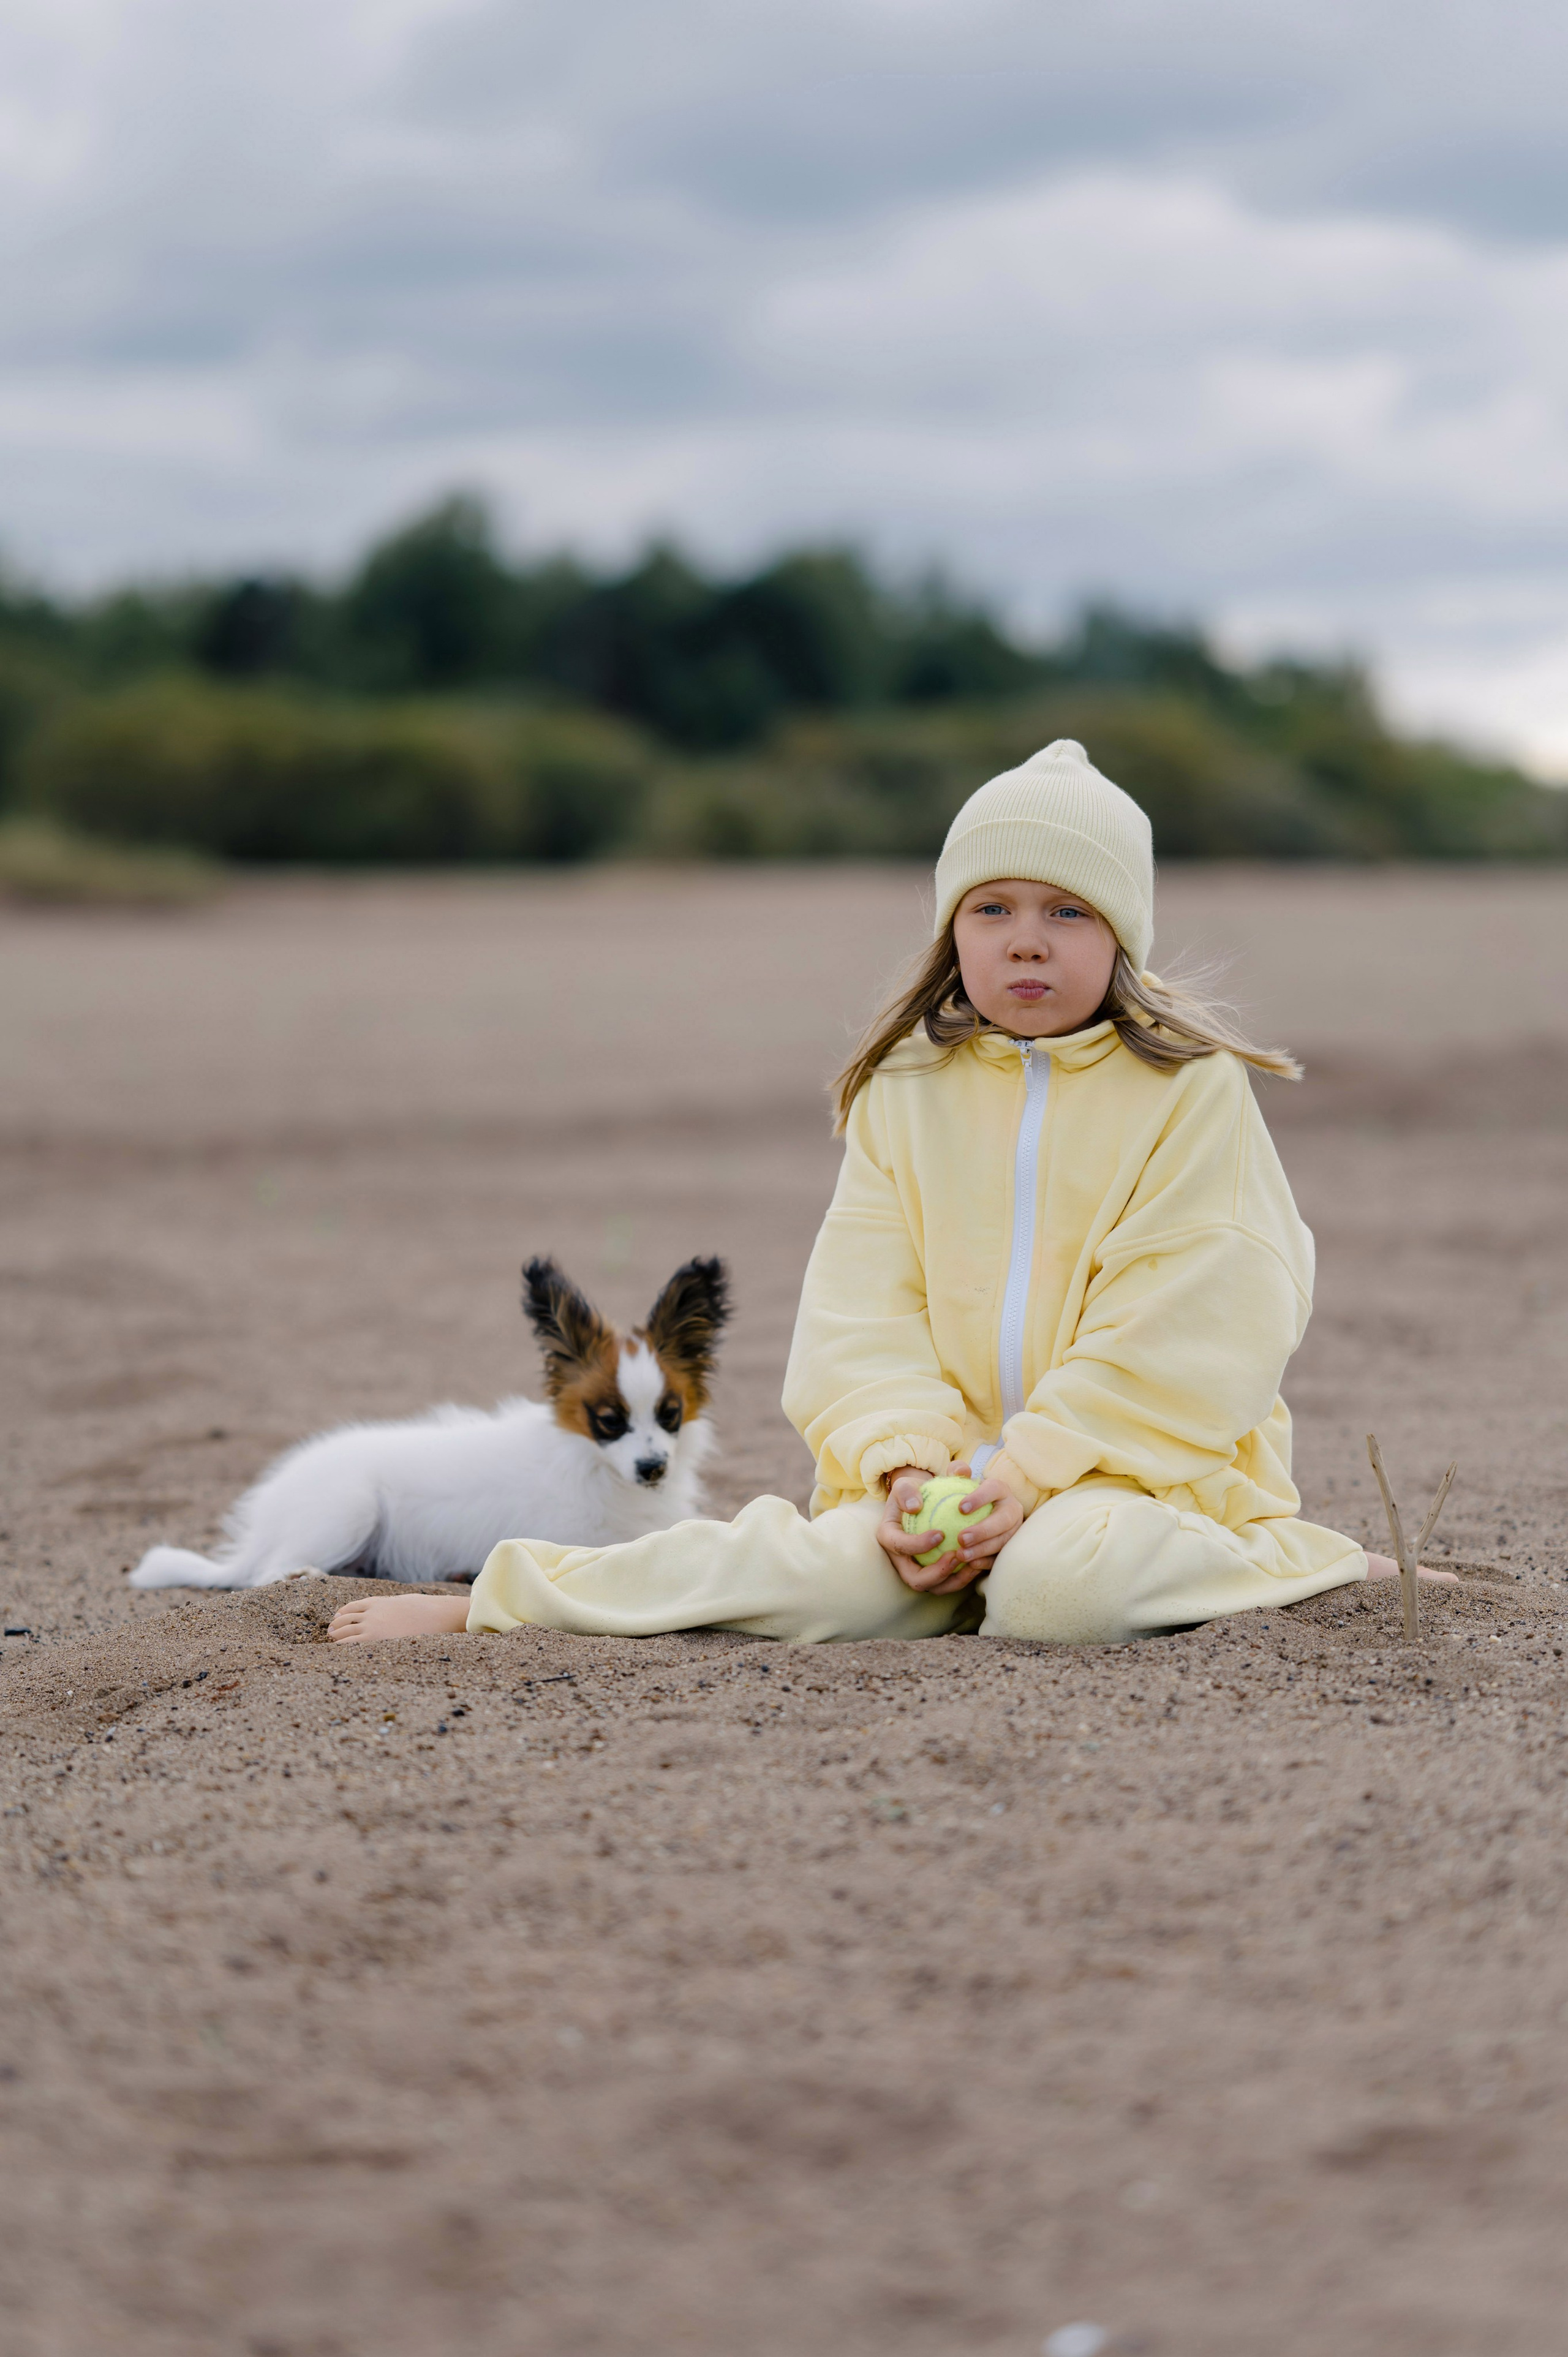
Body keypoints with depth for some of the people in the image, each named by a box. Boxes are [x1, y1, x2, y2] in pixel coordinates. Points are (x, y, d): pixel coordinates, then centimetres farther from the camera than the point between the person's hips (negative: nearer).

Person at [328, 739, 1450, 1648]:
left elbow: (1177, 1337, -10)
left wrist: (1029, 1469, -19)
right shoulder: (906, 1093, 9)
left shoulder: (1191, 1089, -2)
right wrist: (908, 1463, -17)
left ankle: (1306, 1569, -13)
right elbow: (863, 1315, 1)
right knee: (835, 1573, -27)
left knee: (1059, 1582, -36)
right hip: (948, 1454, 3)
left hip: (1130, 1453, -2)